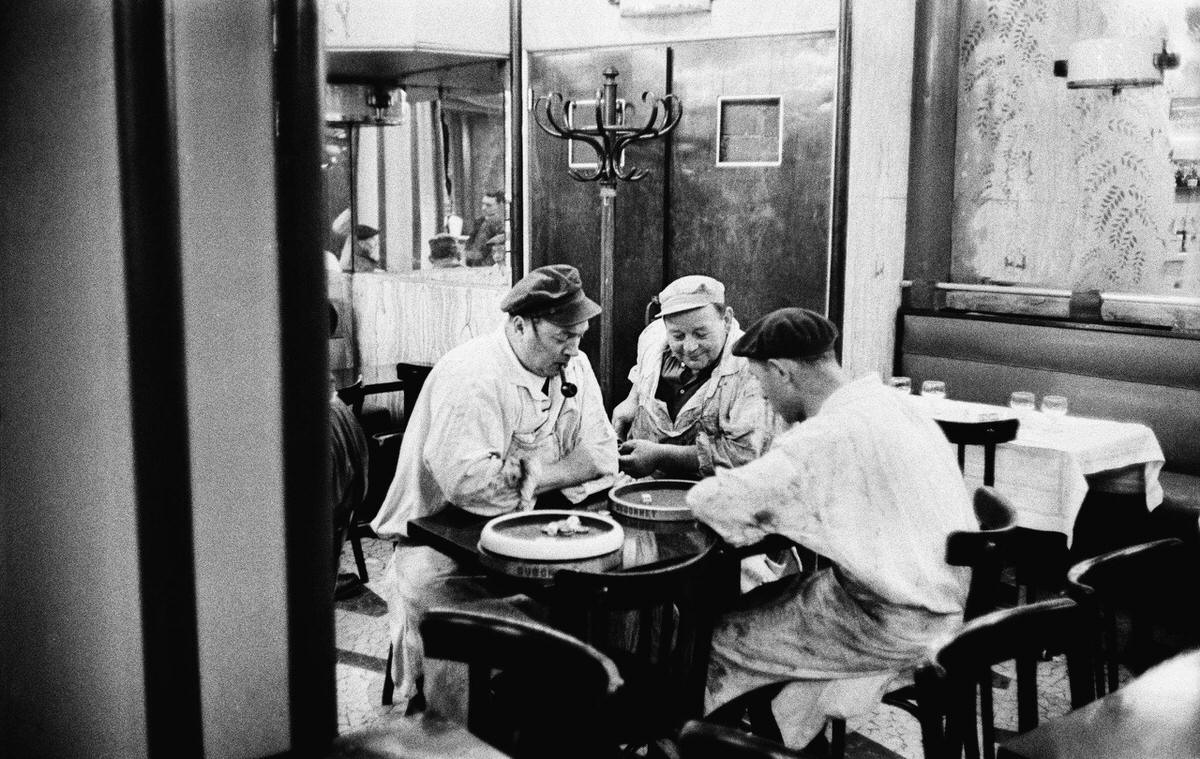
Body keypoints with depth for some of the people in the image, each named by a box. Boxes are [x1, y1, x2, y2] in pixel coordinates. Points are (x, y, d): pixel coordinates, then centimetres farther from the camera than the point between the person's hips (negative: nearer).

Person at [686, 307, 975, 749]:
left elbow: (709, 500, -23)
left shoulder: (829, 436, -24)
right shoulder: (890, 400, 4)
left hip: (898, 625, -9)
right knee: (761, 602, 18)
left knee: (724, 641, 3)